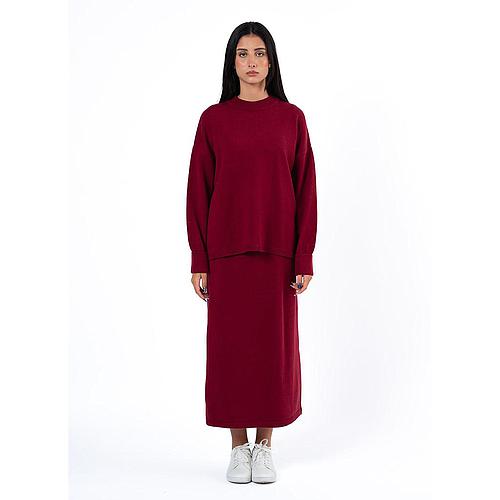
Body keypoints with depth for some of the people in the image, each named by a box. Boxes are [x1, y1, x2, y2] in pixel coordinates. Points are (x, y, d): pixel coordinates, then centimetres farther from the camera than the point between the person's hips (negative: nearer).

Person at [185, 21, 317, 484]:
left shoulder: (291, 118, 3)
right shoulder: (213, 119, 3)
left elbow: (305, 190, 2)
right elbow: (198, 191, 3)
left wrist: (304, 258, -4)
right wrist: (199, 260, -2)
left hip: (277, 250, 0)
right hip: (227, 250, 0)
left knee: (275, 345, 5)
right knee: (230, 346, 4)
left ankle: (265, 445, 21)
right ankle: (239, 446, 19)